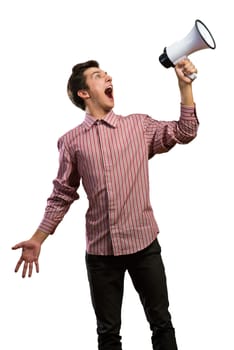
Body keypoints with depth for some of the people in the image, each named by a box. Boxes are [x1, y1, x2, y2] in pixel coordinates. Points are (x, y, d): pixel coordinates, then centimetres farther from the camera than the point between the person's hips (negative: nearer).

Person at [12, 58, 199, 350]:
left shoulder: (139, 125, 6)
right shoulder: (71, 141, 3)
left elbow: (185, 132, 1)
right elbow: (62, 195, 7)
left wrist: (184, 84, -9)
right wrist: (38, 239, 2)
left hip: (144, 243, 0)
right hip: (100, 250, 0)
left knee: (161, 323, 10)